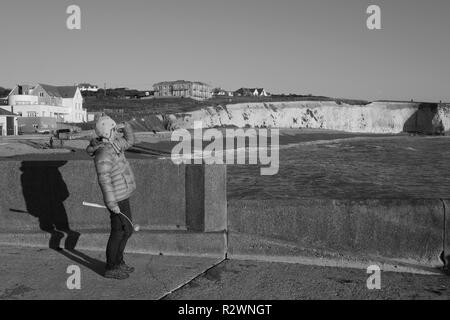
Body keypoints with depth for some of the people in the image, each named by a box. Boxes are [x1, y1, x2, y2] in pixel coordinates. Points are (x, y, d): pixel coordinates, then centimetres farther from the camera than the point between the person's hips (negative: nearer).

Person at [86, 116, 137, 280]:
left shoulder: (112, 143, 7)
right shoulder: (103, 154, -23)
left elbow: (129, 142, 24)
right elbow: (104, 180, -27)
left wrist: (127, 127, 6)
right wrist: (111, 203, -28)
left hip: (122, 196, 10)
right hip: (117, 199, -10)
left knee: (127, 230, 17)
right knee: (119, 232, -1)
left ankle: (118, 261, 30)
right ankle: (111, 268, 12)